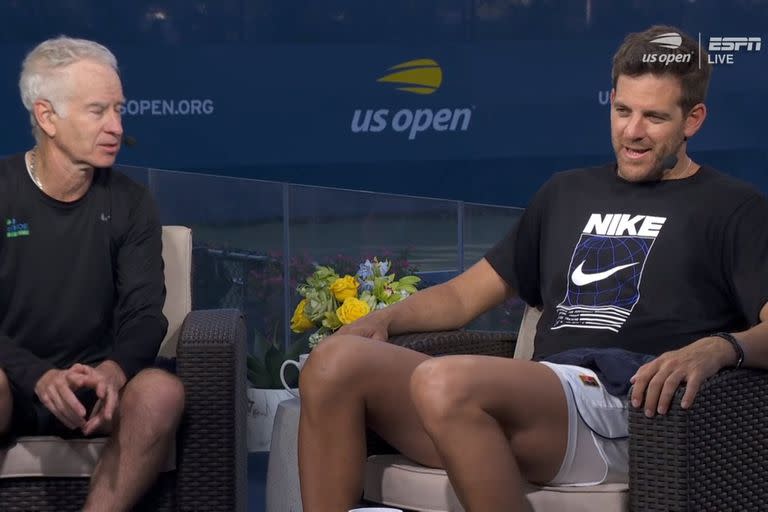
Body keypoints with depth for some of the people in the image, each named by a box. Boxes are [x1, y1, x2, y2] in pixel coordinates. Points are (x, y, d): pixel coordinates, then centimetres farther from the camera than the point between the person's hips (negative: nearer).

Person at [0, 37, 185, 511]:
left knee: (162, 391, -30)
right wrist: (41, 377, -27)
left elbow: (144, 313, -1)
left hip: (93, 384, 3)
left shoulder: (129, 203, 6)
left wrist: (114, 370, -24)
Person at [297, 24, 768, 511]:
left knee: (444, 382, -34)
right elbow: (467, 294, 32)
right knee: (335, 363, -13)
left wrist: (718, 347, -25)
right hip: (541, 398, 7)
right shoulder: (568, 193, 31)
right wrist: (385, 319, 12)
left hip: (628, 406, -6)